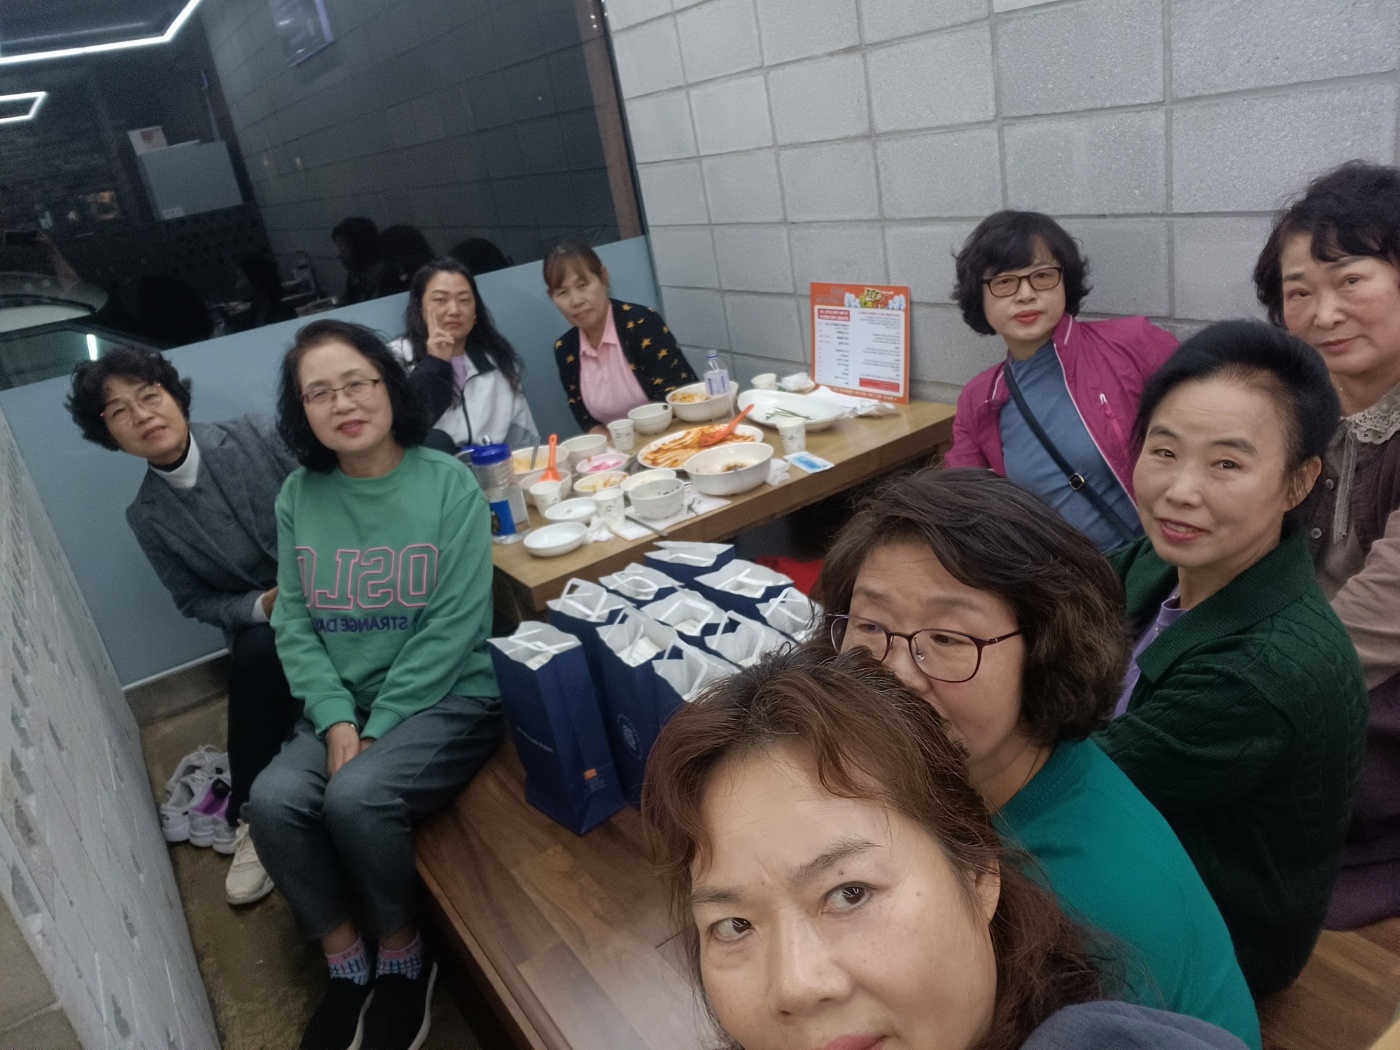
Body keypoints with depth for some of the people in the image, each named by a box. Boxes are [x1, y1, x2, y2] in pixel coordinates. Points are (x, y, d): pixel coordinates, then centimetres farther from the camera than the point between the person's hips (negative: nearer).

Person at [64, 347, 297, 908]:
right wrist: (264, 606, -15)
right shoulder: (148, 516, -1)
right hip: (260, 624, 1)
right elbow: (195, 602, 4)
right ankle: (249, 814, -12)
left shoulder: (253, 436, -7)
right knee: (258, 652, -32)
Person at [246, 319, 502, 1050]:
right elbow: (294, 624, 2)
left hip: (448, 697, -4)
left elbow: (454, 625, -13)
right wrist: (337, 720, -13)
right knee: (274, 799, -20)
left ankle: (402, 954, 3)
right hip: (344, 706, 4)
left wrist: (376, 729, -15)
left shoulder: (448, 484, -9)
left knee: (357, 796, -27)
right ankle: (346, 962, 4)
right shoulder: (299, 496, 3)